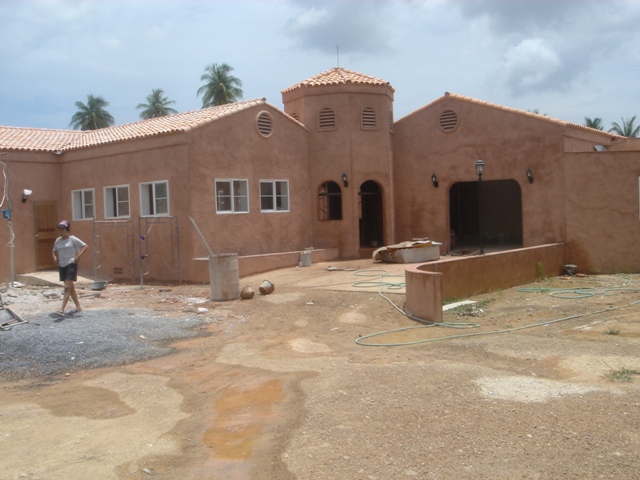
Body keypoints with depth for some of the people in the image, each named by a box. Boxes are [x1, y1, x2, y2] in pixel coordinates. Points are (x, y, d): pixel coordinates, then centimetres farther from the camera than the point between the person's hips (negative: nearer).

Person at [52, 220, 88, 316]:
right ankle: (78, 307, 23)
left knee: (67, 287, -13)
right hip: (62, 266, 7)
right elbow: (54, 251, 23)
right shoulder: (58, 240, 10)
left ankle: (62, 310, -20)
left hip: (71, 265, -7)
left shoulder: (72, 239, -7)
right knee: (71, 287, 13)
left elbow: (85, 246, -6)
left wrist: (78, 256, -14)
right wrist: (55, 257, 3)